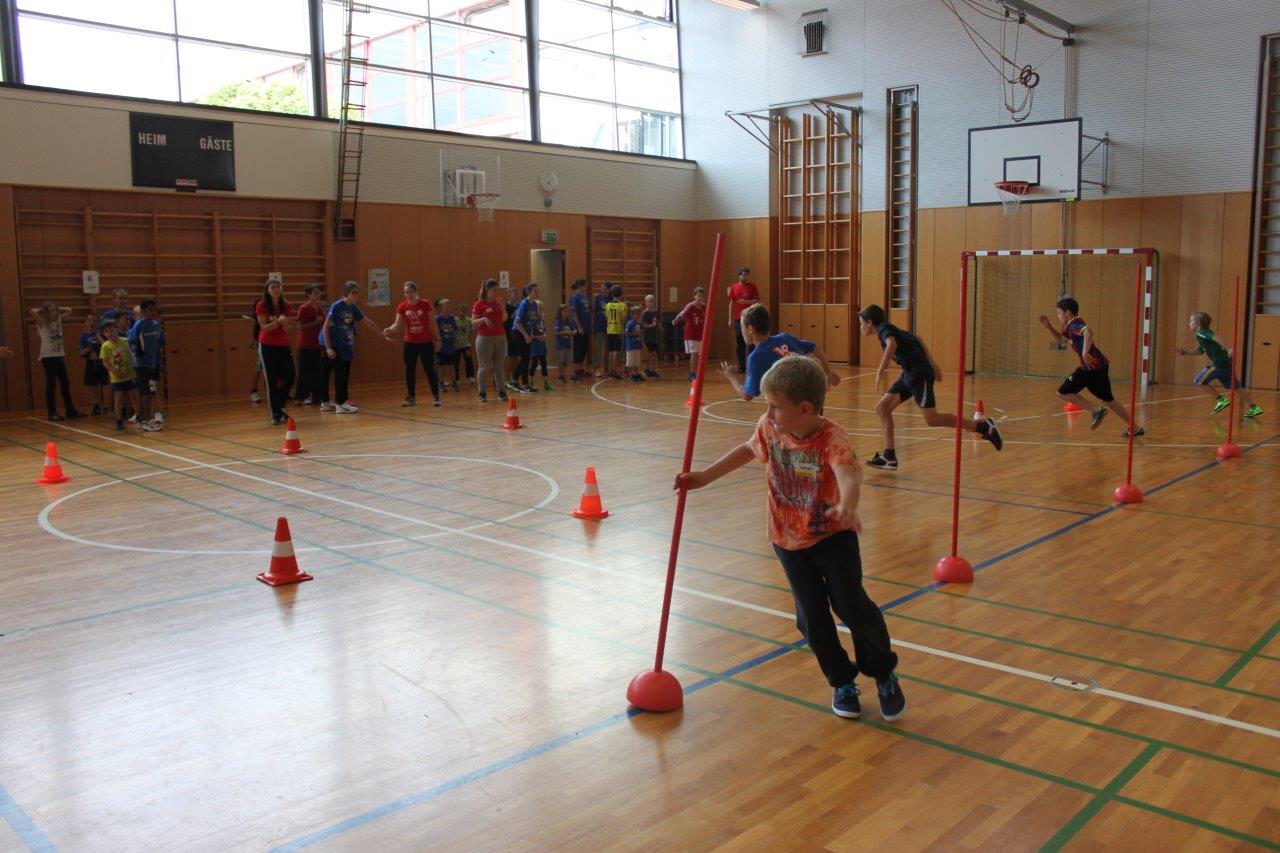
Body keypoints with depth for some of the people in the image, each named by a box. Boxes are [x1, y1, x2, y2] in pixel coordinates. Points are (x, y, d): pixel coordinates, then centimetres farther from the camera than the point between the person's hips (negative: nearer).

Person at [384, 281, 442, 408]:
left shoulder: (426, 304, -7)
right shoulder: (402, 307, -1)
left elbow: (433, 323, -2)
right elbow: (397, 324, -4)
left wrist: (437, 338, -3)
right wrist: (389, 329, -24)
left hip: (426, 342, -3)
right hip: (410, 343, 3)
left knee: (430, 369, -3)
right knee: (409, 370, 7)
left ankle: (436, 397, 3)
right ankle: (411, 397, 17)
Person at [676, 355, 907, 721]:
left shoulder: (831, 437, -27)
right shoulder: (769, 427, -11)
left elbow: (848, 475, -47)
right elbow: (748, 450, 11)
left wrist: (846, 507, -69)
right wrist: (704, 476, 10)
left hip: (833, 534, -4)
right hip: (788, 539, 4)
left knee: (851, 604, -8)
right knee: (811, 615, 4)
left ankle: (884, 675, 18)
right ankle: (841, 682, 25)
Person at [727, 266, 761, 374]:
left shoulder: (752, 287, 1)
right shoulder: (734, 287, 7)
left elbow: (757, 302, -3)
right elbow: (731, 303, 9)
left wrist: (746, 301, -19)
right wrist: (730, 319, 5)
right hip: (738, 319, 2)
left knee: (750, 343, -3)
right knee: (740, 344, 5)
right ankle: (741, 366, 12)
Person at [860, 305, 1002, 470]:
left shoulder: (884, 328, -7)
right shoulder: (890, 329, 20)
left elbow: (892, 344, -29)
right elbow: (917, 340, 27)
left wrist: (880, 371, -30)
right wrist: (932, 364, 28)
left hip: (919, 374, -10)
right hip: (909, 375, 10)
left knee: (932, 419, -10)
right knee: (881, 408, 5)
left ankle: (984, 426, 0)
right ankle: (889, 456, 4)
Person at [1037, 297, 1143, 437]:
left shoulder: (1075, 324, -11)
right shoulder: (1071, 327, 18)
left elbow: (1088, 332, -32)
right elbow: (1058, 337, 33)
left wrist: (1085, 353, -40)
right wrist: (1047, 325, 18)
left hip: (1092, 367, -10)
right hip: (1100, 366, 10)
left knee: (1063, 392, -3)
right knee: (1108, 399, 19)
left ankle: (1096, 411, -8)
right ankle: (1134, 428, 24)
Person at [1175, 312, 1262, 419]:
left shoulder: (1200, 334, -8)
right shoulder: (1202, 334, 21)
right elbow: (1200, 351, 32)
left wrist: (1228, 349, -36)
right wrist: (1184, 352, 26)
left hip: (1220, 363, -10)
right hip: (1226, 362, 10)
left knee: (1199, 380, 1)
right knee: (1235, 386, 16)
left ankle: (1221, 401, 3)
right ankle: (1254, 408, 19)